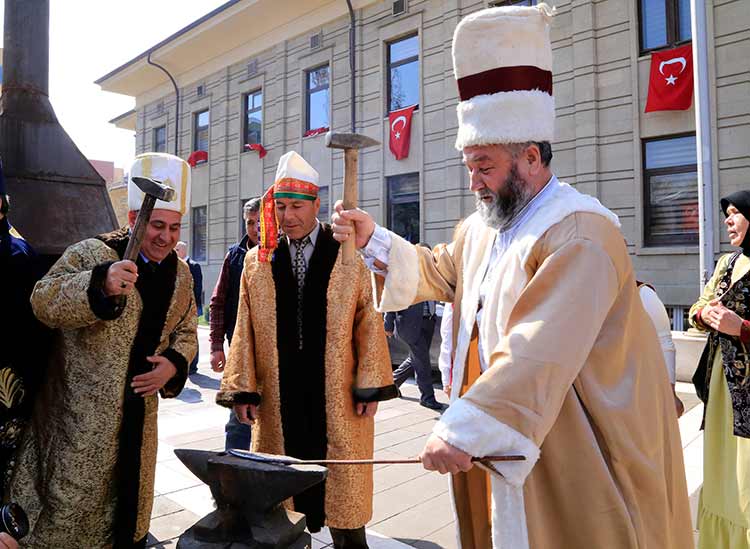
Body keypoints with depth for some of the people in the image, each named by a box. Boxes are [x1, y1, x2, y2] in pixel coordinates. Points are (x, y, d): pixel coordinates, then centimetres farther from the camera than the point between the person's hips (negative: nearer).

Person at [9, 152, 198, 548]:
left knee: (131, 510, 21)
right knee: (69, 508, 4)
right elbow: (43, 302, -24)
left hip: (141, 412, 6)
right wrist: (101, 284, -41)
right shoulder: (91, 254, -12)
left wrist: (174, 364, -8)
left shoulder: (180, 273, 5)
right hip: (81, 415, -5)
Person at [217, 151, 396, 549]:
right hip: (278, 400, 2)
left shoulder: (351, 256, -1)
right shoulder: (257, 261, 7)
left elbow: (369, 323, -3)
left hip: (338, 399, -2)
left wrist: (370, 387, -6)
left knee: (343, 489, 10)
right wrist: (242, 389, 1)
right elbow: (245, 331, 6)